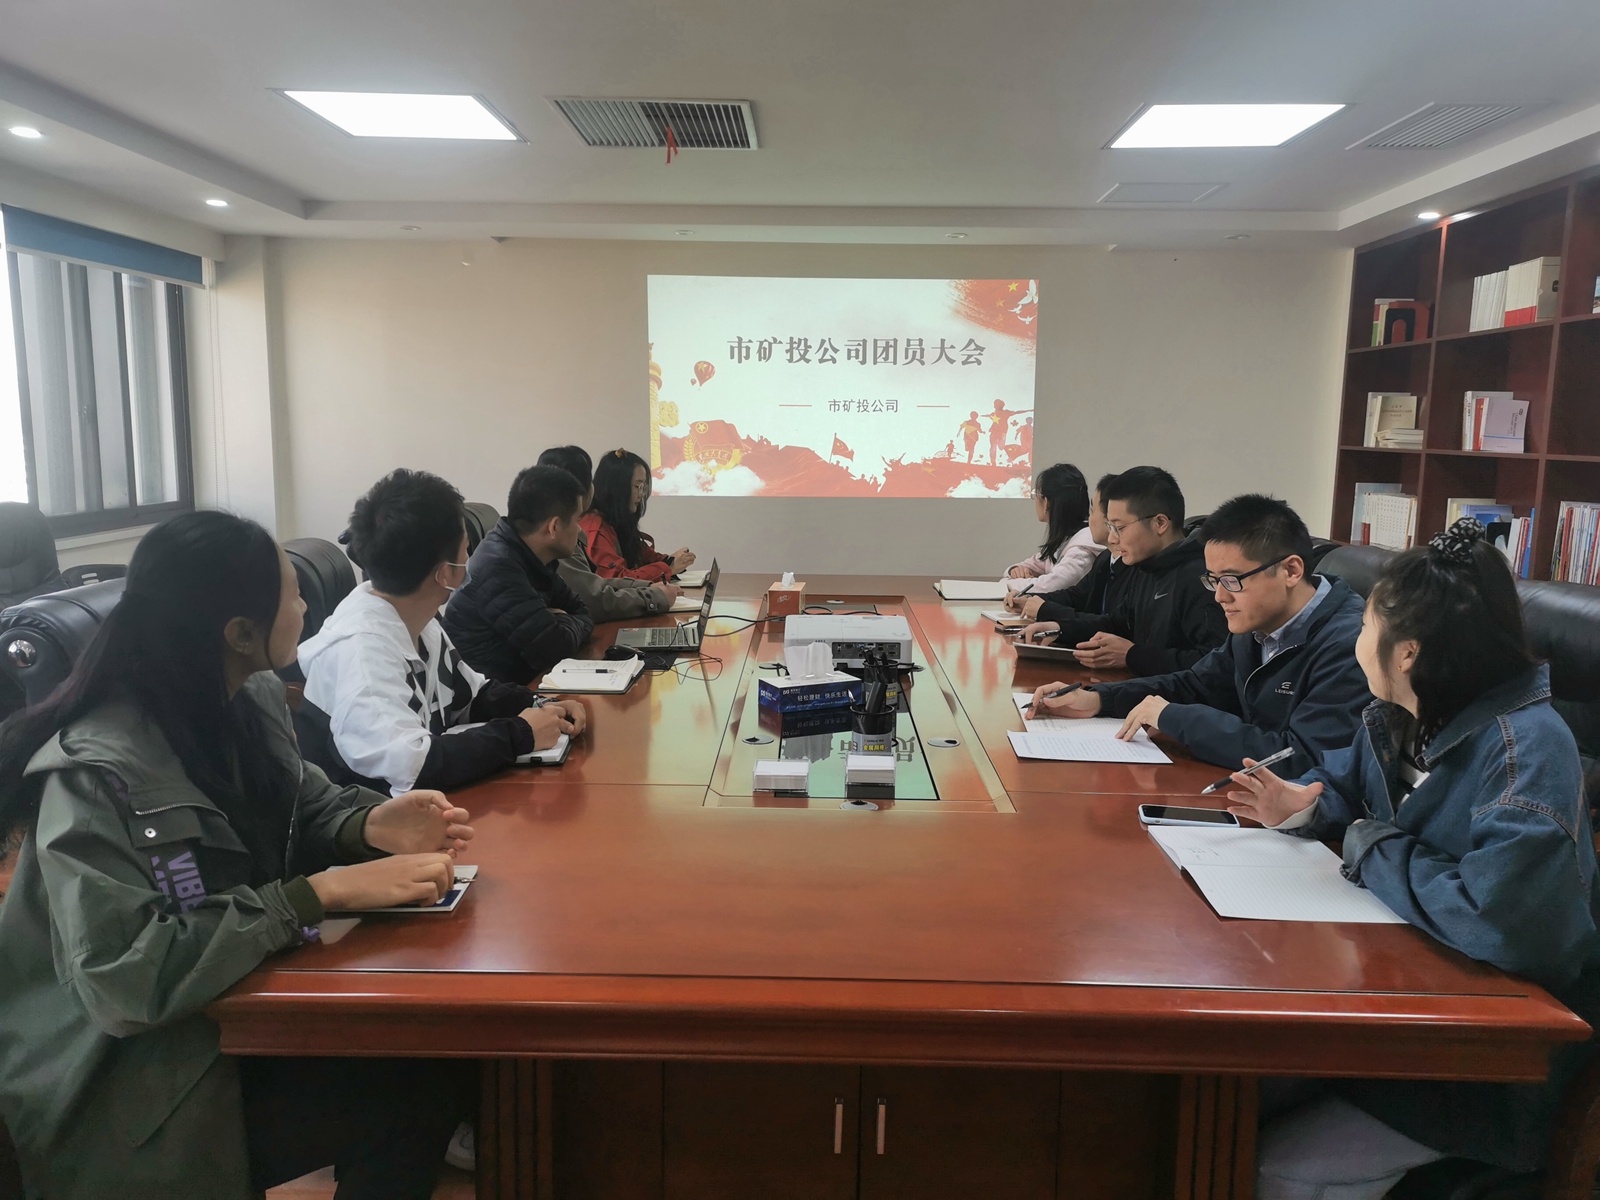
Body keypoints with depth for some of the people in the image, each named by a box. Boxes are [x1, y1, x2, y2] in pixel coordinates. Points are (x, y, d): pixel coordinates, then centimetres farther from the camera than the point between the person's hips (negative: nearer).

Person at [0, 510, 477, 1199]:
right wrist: (323, 892, -35)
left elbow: (305, 805, 8)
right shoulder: (95, 774, -28)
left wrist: (374, 826, -15)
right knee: (416, 1091, -15)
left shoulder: (253, 699, -3)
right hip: (133, 1089, -7)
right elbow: (121, 977, -34)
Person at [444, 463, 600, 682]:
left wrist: (560, 624, -10)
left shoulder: (531, 558, 3)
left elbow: (584, 613, 11)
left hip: (515, 684, 8)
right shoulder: (498, 567, -22)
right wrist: (565, 624, -5)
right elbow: (554, 647, -26)